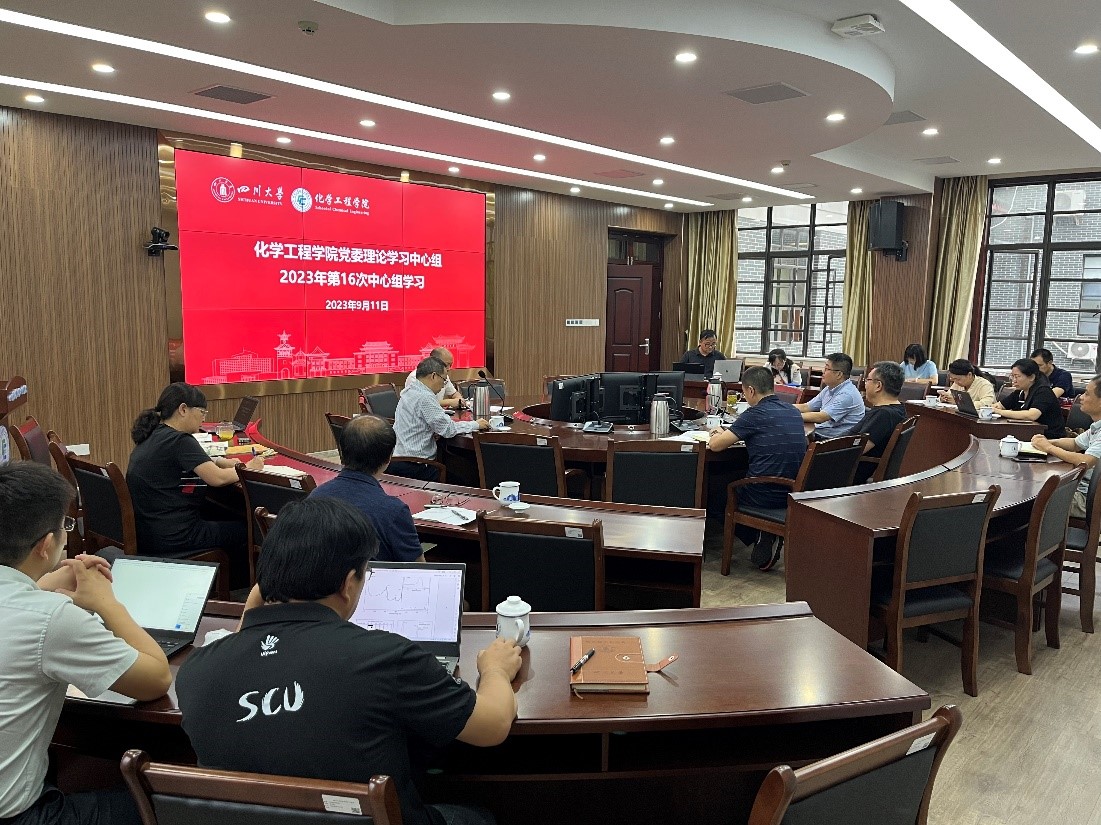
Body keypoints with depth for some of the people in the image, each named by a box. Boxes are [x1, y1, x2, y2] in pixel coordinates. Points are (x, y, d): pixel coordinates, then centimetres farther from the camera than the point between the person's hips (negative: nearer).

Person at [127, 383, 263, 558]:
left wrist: (218, 462, 12)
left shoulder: (151, 437, 8)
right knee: (248, 528, 7)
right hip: (173, 537, -9)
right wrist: (248, 468, -3)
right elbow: (218, 479, -21)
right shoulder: (179, 441, -19)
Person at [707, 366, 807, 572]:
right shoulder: (793, 412, 7)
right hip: (793, 492, 7)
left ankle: (758, 537, 7)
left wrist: (718, 434, 10)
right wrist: (731, 435, 25)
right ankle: (768, 537, 22)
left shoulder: (756, 414, -14)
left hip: (765, 497, -7)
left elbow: (714, 445, -14)